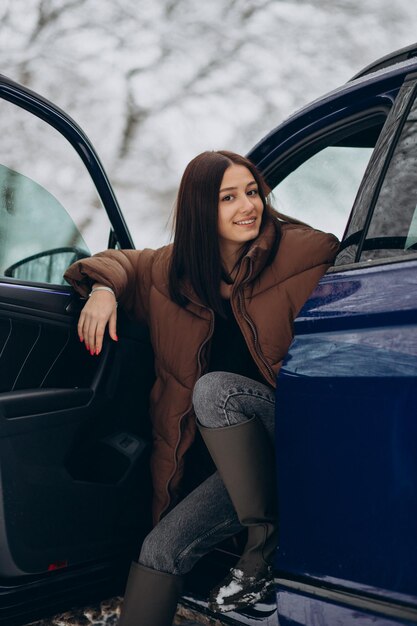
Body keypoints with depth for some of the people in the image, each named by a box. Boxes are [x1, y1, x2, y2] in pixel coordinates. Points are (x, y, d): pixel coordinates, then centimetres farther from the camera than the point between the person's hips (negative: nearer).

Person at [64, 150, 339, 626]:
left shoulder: (304, 252, -10)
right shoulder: (176, 270, 6)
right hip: (242, 454, 5)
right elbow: (124, 261, 22)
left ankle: (264, 540, -20)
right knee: (162, 549, -5)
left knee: (214, 390, -29)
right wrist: (104, 288, -1)